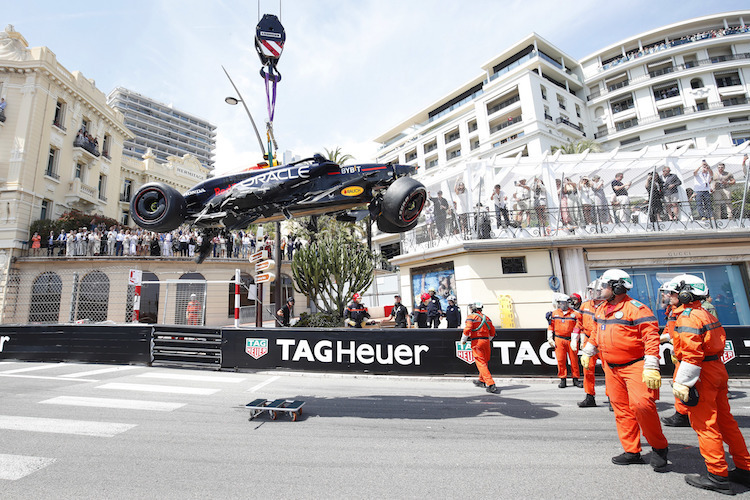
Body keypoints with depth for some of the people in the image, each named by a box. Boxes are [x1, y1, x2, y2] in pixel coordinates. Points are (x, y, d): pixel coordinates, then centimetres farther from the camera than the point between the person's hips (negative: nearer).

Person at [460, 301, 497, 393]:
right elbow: (492, 331, 17)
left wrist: (463, 340, -2)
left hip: (477, 341, -7)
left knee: (481, 363, -6)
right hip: (486, 341, 7)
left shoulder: (471, 317, -5)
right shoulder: (486, 318, 14)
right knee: (484, 362, 18)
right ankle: (482, 381, 33)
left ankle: (490, 384, -13)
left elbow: (467, 329, -14)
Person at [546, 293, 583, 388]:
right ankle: (563, 380, 11)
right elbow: (550, 327, 12)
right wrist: (550, 339, 6)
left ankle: (576, 379, 20)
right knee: (560, 360, 2)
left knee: (574, 360, 5)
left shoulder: (575, 314, 0)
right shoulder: (554, 314, 6)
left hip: (571, 340, -1)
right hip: (559, 340, 2)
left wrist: (576, 341, -2)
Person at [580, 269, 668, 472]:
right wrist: (587, 352, 28)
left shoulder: (635, 308, -14)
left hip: (635, 366, -7)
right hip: (611, 368, 7)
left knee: (641, 404, -17)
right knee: (621, 409, 10)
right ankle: (632, 451, 21)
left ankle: (659, 448, 8)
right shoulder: (601, 309, 10)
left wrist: (651, 368, -24)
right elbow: (597, 333, 24)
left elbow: (651, 337, -19)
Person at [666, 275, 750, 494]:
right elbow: (717, 342, 20)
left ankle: (718, 476, 8)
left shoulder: (687, 317, -18)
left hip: (701, 374, -10)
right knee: (725, 421, 17)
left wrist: (683, 382, -21)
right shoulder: (706, 315, 13)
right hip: (717, 369, 10)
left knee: (704, 425, 0)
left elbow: (691, 354, -23)